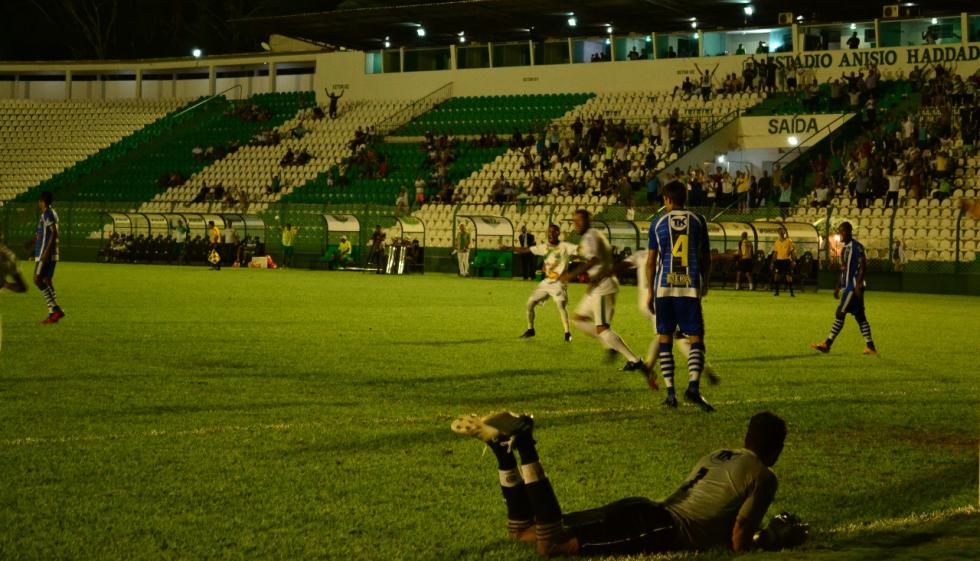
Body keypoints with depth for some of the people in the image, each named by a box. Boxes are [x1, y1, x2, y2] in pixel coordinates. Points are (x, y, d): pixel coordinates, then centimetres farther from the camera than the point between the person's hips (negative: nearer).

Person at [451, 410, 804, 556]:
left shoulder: (717, 456, 27)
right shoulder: (763, 478, 2)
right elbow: (739, 542, -5)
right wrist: (774, 539, 15)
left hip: (641, 511, 8)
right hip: (656, 530, -8)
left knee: (522, 532, 8)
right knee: (551, 545, -25)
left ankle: (505, 449, -10)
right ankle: (523, 451, -31)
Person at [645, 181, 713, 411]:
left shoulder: (658, 223, 4)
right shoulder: (698, 221, 5)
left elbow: (651, 261, 4)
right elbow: (706, 257, 11)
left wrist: (650, 290, 14)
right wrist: (705, 283, 27)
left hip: (664, 287, 0)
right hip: (690, 287, 0)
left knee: (665, 339, 9)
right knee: (696, 339, 0)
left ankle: (670, 392, 5)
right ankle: (694, 385, -22)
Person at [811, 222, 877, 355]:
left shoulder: (857, 247, -12)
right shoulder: (845, 248, 17)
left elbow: (863, 266, -17)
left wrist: (858, 285, -23)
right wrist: (838, 287, 22)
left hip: (854, 287, -10)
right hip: (847, 287, 10)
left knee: (840, 314, -10)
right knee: (860, 317, 9)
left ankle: (827, 344, -9)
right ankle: (870, 346, 11)